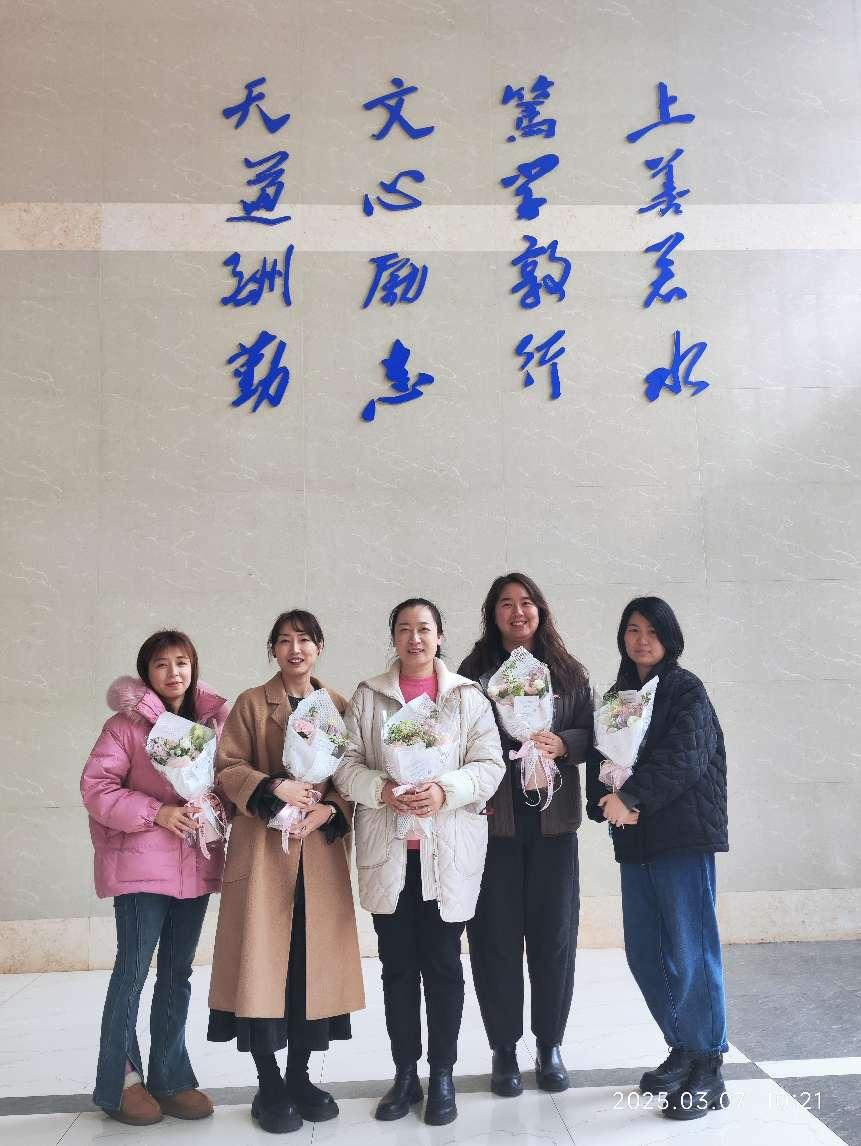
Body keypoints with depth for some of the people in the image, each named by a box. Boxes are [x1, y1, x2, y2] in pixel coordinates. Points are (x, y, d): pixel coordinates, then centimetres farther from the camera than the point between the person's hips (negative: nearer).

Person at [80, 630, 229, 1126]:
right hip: (141, 863, -4)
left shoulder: (215, 720, 5)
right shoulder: (127, 723, -6)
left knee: (178, 973, 14)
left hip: (196, 866, 4)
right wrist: (157, 812, -19)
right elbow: (96, 786, -10)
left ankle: (170, 1076, 27)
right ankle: (121, 1079, 20)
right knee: (133, 972, 3)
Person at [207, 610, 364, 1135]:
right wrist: (273, 787, -16)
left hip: (322, 850, 2)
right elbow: (228, 766, -1)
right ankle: (270, 1085, 12)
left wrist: (330, 810, -10)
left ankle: (300, 1075, 22)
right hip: (264, 848, -2)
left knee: (313, 960, 6)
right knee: (263, 959, -2)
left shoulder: (339, 706, 10)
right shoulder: (251, 703, 5)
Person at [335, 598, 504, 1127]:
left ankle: (443, 1076, 21)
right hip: (387, 851, 1)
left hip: (449, 851, -1)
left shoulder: (468, 696, 4)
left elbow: (490, 765, -2)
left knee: (443, 964, 7)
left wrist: (444, 791, -18)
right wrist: (383, 790, -16)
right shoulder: (368, 695, 6)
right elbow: (347, 764, 2)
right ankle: (405, 1073, 23)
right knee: (398, 965, 10)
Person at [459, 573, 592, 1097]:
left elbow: (592, 734, 8)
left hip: (552, 819, 1)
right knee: (495, 935, 3)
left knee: (554, 933, 6)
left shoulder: (569, 672, 9)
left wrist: (562, 744, -11)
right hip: (493, 819, -1)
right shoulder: (475, 671, 5)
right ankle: (504, 1050, 18)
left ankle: (550, 1046, 23)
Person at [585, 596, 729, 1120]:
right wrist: (607, 800, -10)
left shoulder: (686, 690, -3)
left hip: (684, 836, -6)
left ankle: (709, 1070, 11)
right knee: (644, 955, 11)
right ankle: (683, 1051, 28)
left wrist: (629, 797, -21)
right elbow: (600, 759, 10)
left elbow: (684, 757, -17)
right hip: (635, 840, 6)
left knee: (690, 953, -3)